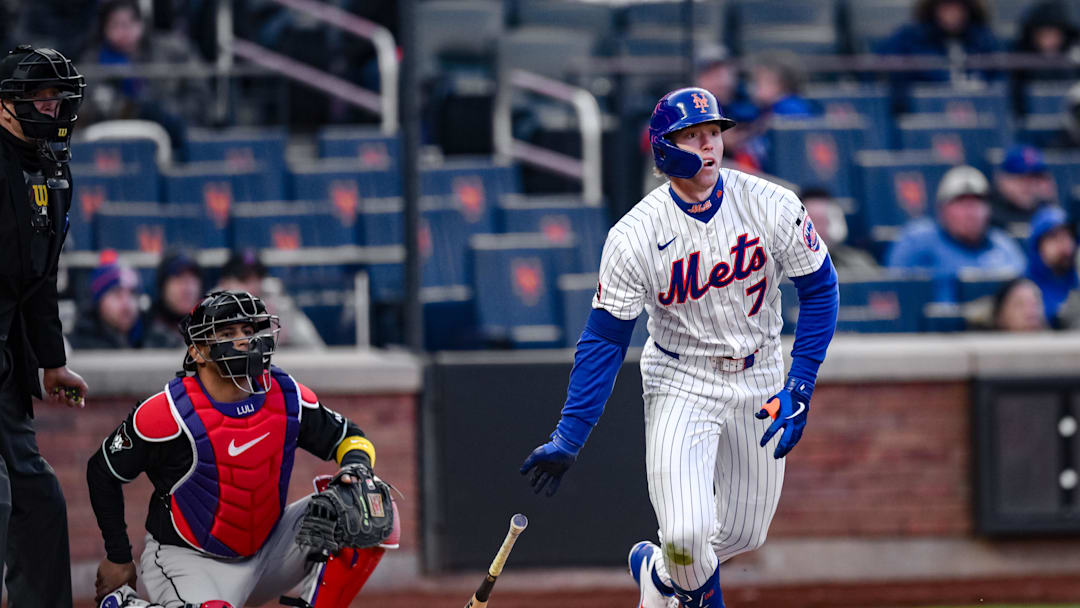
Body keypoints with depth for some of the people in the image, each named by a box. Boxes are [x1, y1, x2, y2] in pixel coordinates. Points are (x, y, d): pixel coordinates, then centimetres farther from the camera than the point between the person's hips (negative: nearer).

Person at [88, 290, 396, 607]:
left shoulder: (286, 398, -5)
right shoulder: (167, 415, -20)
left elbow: (349, 437, 11)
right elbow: (103, 471, -5)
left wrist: (356, 466, -15)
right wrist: (118, 557, 1)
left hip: (265, 551, 6)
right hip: (187, 558, -6)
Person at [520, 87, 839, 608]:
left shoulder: (771, 207, -14)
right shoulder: (634, 237, -19)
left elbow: (819, 291, -3)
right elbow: (604, 340, -12)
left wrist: (799, 389, -12)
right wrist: (567, 439, -17)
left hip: (759, 383, 3)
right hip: (681, 384, -3)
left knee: (745, 534, 9)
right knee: (686, 533, -19)